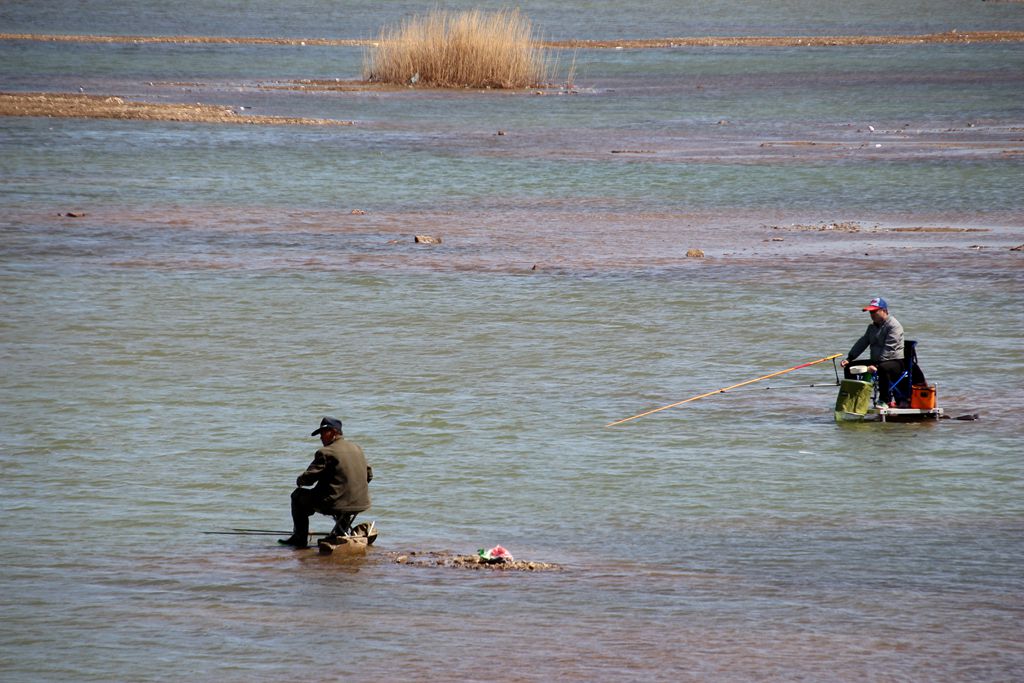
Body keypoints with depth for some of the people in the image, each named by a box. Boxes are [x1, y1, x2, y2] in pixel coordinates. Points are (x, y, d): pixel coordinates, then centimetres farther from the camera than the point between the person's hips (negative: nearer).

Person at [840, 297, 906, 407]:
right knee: (849, 367, 0)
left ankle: (885, 400, -31)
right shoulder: (872, 327, 15)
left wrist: (876, 366, -32)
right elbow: (862, 343, 13)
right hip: (876, 361, 9)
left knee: (883, 369, -42)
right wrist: (848, 358, 0)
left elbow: (889, 349, -24)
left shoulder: (893, 326, -15)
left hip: (895, 361, -9)